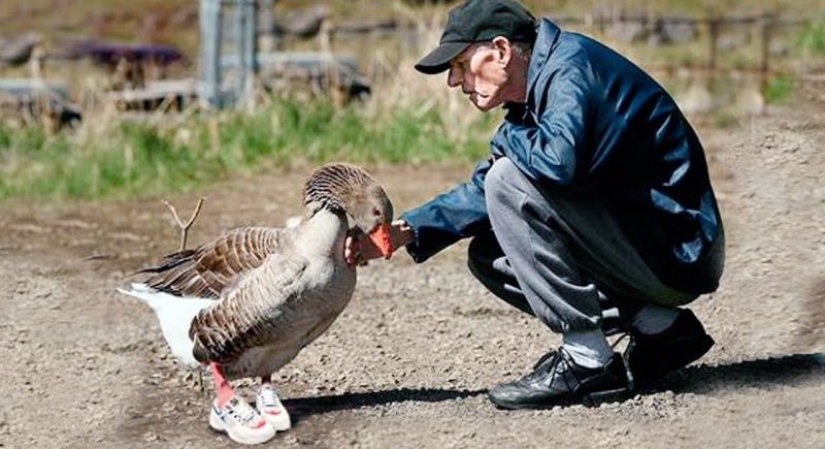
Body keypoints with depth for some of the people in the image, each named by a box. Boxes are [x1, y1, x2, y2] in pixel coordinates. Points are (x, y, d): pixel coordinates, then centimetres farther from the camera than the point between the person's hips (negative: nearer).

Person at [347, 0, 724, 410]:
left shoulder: (571, 67, -17)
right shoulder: (538, 90, 13)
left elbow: (559, 160, -36)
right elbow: (482, 191, 19)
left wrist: (510, 137, -13)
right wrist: (402, 232, 5)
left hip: (679, 250, -10)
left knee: (511, 179, -19)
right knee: (488, 256, 13)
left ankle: (589, 363, -15)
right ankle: (661, 329, 7)